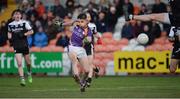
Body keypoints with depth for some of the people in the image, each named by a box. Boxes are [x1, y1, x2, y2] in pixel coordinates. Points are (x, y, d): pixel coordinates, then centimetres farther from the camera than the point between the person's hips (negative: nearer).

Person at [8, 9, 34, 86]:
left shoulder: (24, 23, -3)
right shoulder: (10, 25, 4)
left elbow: (31, 31, 0)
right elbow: (9, 33, 21)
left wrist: (24, 34, -15)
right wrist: (9, 37, 0)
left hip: (24, 45, 0)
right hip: (16, 46, 0)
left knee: (27, 62, 13)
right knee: (19, 64, -12)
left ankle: (29, 73, 44)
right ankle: (22, 79, -12)